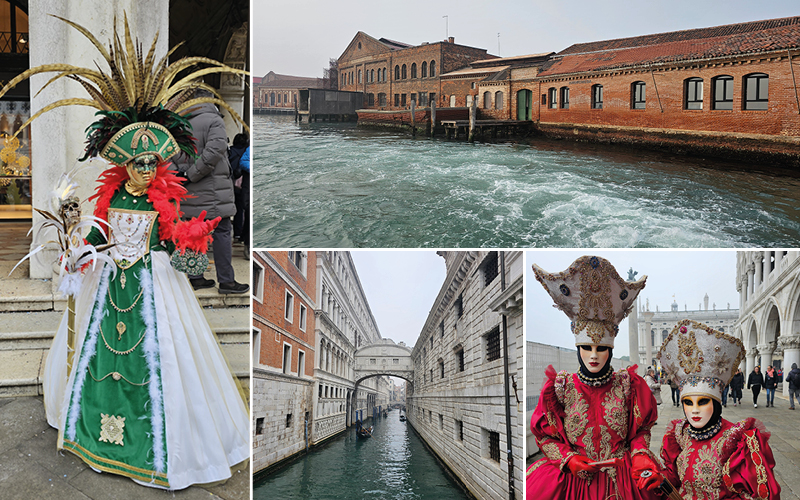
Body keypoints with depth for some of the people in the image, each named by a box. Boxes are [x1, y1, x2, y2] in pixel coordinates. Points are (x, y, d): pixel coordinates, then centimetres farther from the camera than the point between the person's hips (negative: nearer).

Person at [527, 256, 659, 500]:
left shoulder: (627, 384, 4)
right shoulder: (562, 387, 2)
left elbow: (641, 429, 10)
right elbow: (546, 437, 5)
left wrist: (639, 455, -8)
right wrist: (569, 459, -10)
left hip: (622, 474, 2)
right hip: (574, 475, -2)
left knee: (651, 479, -22)